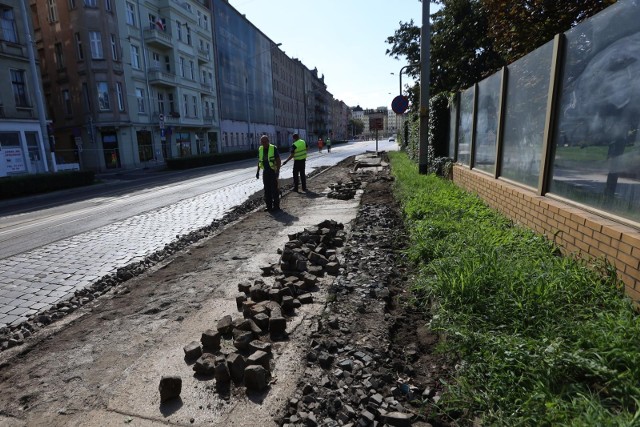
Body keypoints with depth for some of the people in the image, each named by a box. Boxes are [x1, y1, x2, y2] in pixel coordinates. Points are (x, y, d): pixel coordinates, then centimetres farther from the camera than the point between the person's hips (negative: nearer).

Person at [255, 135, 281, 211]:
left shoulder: (273, 148, -10)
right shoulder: (260, 149, 7)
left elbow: (278, 160, -10)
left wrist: (277, 171, -17)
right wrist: (258, 171, 13)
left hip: (273, 172, -6)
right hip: (265, 172, 6)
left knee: (274, 189, -2)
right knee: (267, 190, 9)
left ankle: (276, 206, 6)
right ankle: (269, 206, 18)